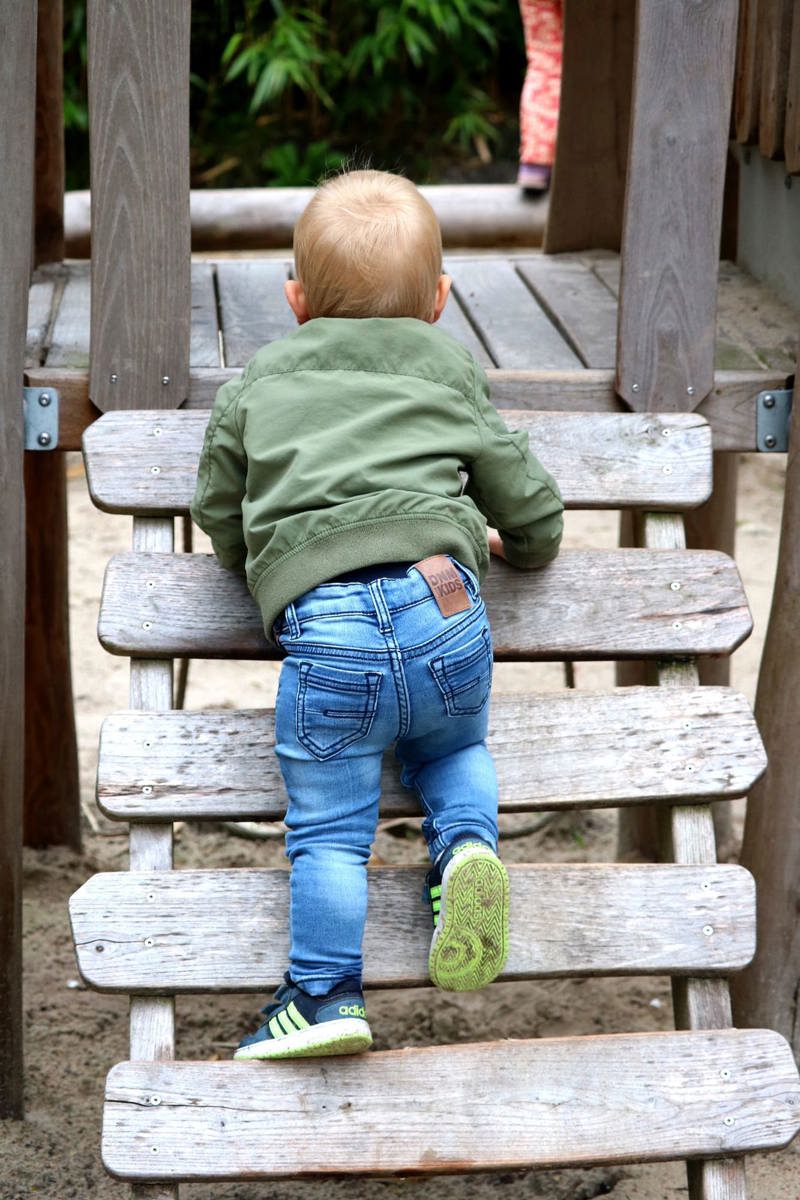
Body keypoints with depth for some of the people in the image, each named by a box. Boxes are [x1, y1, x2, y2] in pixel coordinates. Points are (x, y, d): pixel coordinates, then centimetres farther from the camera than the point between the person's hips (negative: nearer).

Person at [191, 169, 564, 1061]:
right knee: (454, 747, 27)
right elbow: (520, 492, 26)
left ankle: (325, 993, 0)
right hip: (442, 599, 2)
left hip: (322, 626, -1)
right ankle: (465, 845, 1)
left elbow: (221, 524, 25)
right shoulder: (451, 372, 21)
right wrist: (523, 544, 49)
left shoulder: (256, 389, 20)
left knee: (328, 826, 5)